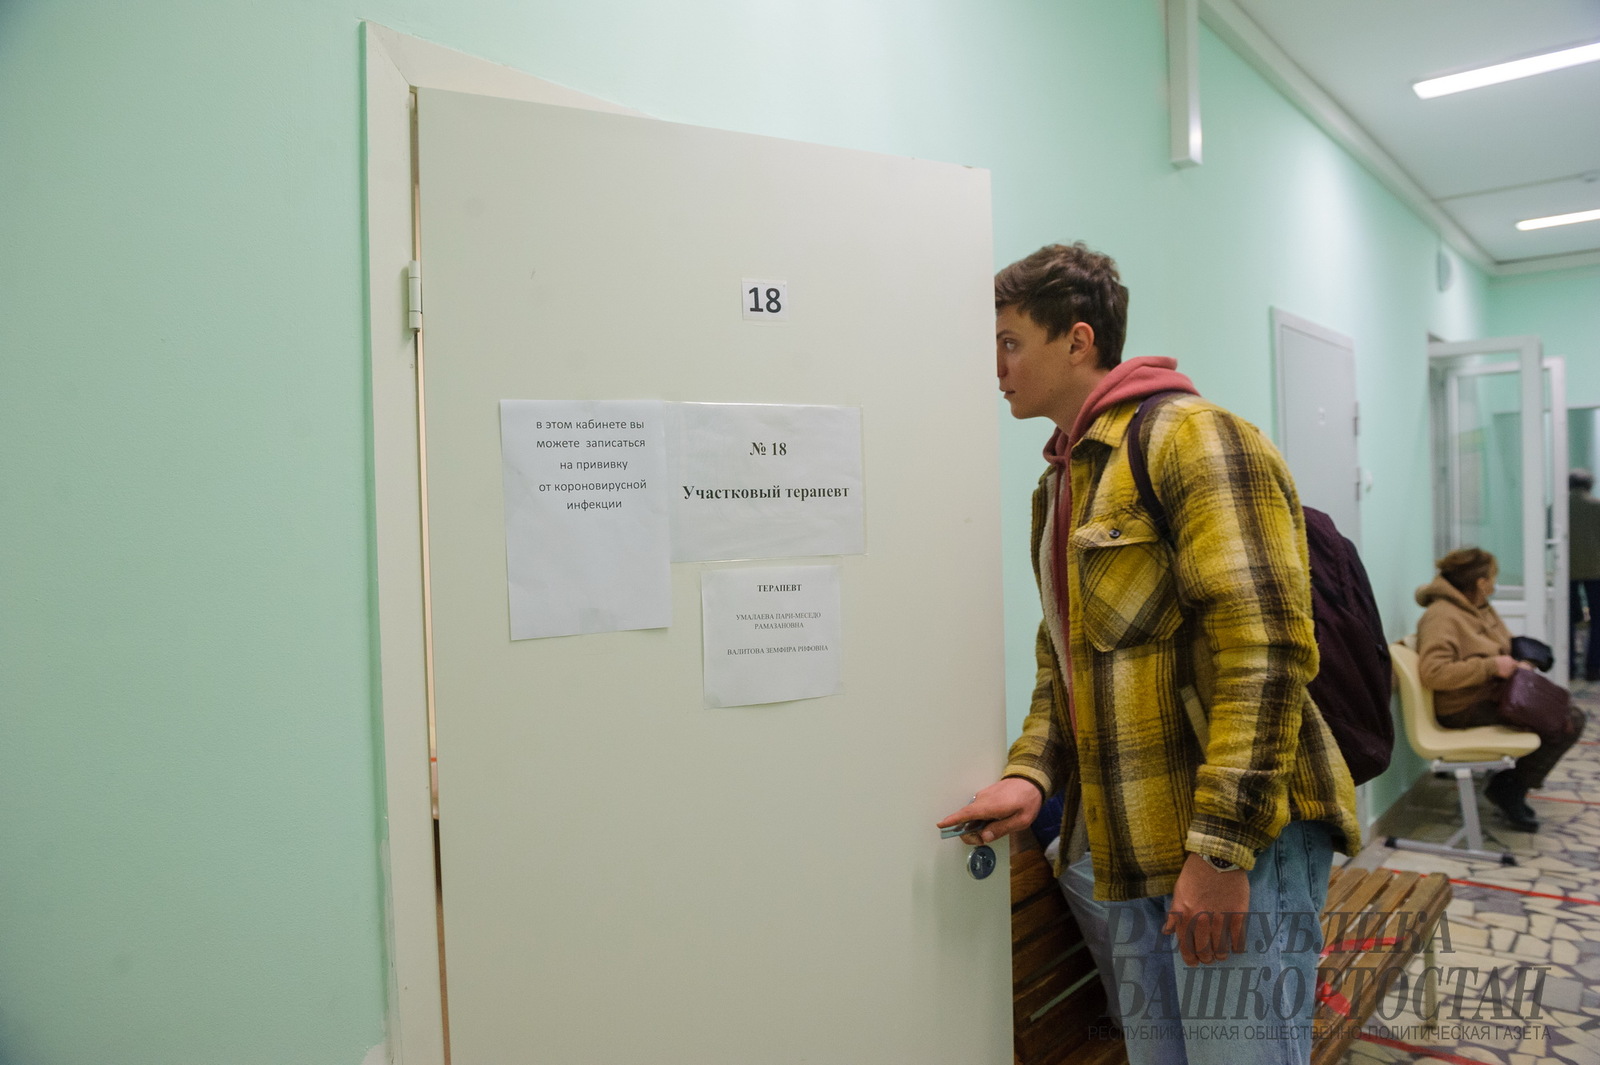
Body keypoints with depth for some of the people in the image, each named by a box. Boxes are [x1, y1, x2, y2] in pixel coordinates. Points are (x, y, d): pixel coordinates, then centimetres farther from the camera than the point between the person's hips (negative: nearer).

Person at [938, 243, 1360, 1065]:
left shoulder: (1195, 440, -10)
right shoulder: (1060, 480, 16)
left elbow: (1265, 650, -19)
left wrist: (1221, 846, -22)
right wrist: (1031, 772, 2)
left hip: (1239, 845, -8)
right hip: (1134, 855, 8)